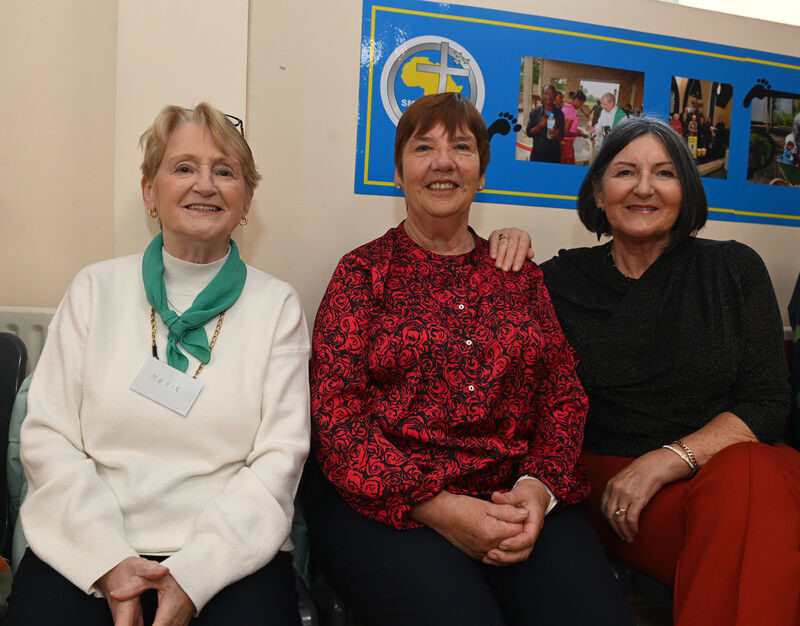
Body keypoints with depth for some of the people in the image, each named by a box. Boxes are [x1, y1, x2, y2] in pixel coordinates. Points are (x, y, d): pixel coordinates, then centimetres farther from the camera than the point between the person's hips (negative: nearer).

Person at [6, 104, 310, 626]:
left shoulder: (277, 305, 3)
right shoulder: (96, 288, 7)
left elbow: (280, 456, -3)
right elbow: (48, 436, 2)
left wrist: (195, 576, -13)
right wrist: (108, 560, -10)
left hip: (229, 550, 0)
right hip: (87, 548, 1)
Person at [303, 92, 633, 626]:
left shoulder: (519, 274, 16)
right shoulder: (363, 272, 6)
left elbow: (565, 394, 12)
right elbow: (335, 410, -4)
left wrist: (540, 486, -8)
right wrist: (434, 506, -15)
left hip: (515, 497, 3)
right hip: (384, 500, -2)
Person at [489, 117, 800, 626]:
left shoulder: (734, 269, 5)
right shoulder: (564, 279, 6)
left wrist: (665, 461, -14)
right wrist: (504, 247, -5)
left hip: (738, 459, 2)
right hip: (612, 478, -1)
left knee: (748, 477, -34)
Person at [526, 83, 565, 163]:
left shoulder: (559, 114, 2)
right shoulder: (535, 112, 0)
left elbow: (561, 136, 2)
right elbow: (528, 133, -1)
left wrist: (557, 133, -22)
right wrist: (540, 126, -18)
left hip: (554, 153, 1)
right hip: (538, 153, -1)